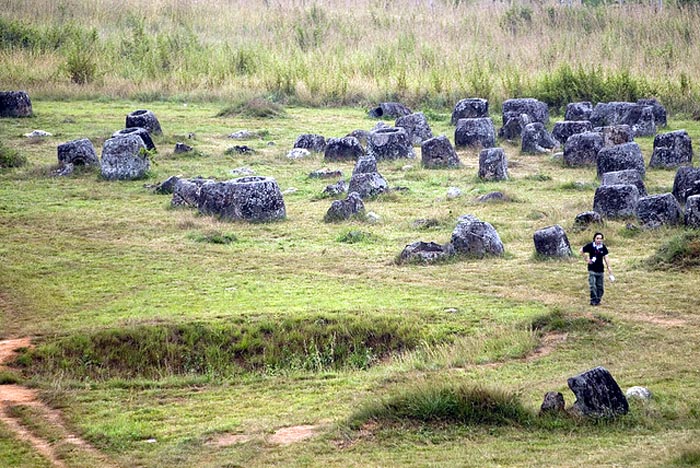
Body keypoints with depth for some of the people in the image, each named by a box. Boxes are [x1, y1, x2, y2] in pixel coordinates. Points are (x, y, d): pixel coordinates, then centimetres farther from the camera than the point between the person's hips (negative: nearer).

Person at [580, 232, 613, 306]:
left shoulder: (603, 247, 0)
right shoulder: (590, 246, -8)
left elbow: (605, 257, 7)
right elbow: (582, 251, 6)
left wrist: (608, 267, 5)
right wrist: (586, 259, 0)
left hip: (600, 270, 3)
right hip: (592, 269, -3)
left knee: (600, 287, 7)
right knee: (592, 286, -8)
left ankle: (598, 300, 18)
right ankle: (593, 301, -2)